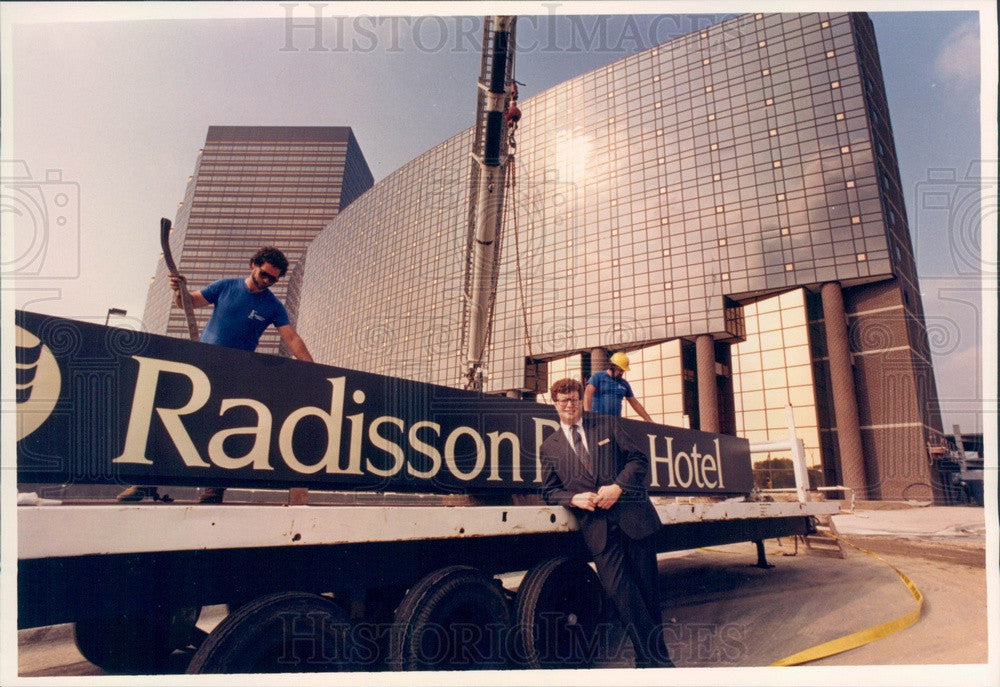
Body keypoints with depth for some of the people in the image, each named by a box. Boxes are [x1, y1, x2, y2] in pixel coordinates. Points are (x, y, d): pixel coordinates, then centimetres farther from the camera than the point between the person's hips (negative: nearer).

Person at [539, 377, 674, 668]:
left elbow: (638, 459, 6)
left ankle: (649, 658, 26)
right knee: (619, 588, -10)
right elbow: (550, 491, 11)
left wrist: (617, 486, -10)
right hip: (596, 526, 0)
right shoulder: (549, 447, 11)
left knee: (647, 587, 6)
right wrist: (574, 498, -9)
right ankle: (657, 658, 5)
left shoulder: (607, 424, 10)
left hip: (633, 515, 0)